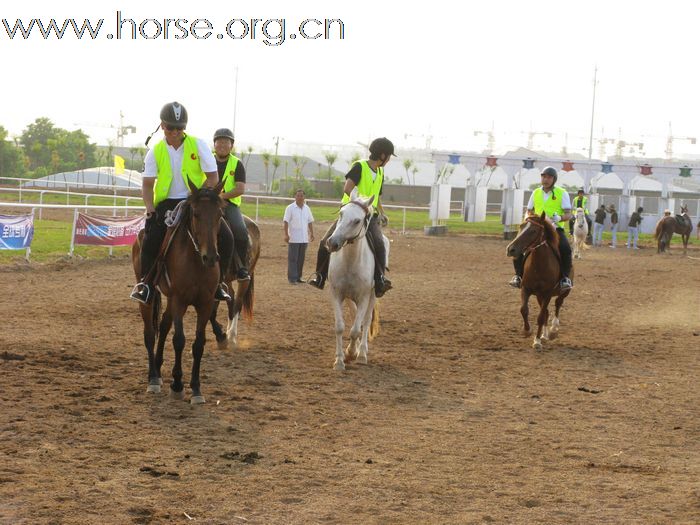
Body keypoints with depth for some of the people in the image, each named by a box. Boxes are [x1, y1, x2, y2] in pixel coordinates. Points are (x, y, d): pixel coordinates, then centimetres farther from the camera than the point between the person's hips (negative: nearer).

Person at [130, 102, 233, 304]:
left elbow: (213, 178, -3)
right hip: (167, 204, 0)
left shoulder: (198, 145, -3)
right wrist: (150, 209, -16)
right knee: (150, 240, -24)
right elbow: (147, 184, 1)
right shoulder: (155, 152, 1)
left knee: (225, 237, -21)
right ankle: (145, 282, -3)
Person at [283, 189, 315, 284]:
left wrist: (311, 233, 10)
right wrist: (286, 234, -17)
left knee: (301, 258, 9)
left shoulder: (307, 208, 10)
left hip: (304, 238, 5)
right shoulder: (290, 208, -5)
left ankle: (298, 277, 17)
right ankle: (292, 278, -3)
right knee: (292, 259, -4)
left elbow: (310, 221, 17)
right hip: (294, 238, -5)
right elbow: (286, 221, -9)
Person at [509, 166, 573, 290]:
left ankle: (565, 277, -19)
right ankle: (518, 275, -4)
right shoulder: (536, 193, 10)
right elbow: (529, 211, 20)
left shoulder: (562, 194, -1)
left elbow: (568, 214, -6)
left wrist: (559, 218, -27)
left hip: (556, 229, -3)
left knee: (565, 248, -33)